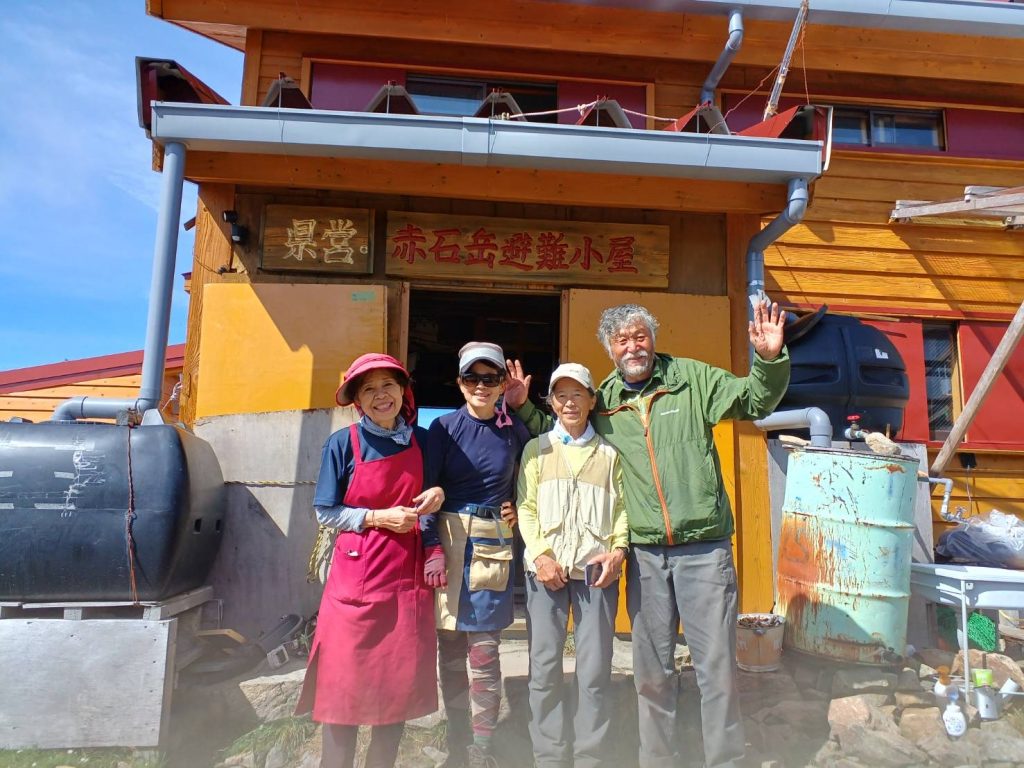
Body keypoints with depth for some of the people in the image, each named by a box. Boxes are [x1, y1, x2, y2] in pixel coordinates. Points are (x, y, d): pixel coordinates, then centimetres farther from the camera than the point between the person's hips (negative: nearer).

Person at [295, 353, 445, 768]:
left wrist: (438, 493, -5)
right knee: (345, 682, 3)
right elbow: (325, 513, -3)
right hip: (356, 575, -2)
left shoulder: (421, 440, 4)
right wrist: (378, 518, -14)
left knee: (400, 684, 9)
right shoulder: (343, 443, -4)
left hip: (407, 575, 3)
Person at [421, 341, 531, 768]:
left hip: (493, 546, 0)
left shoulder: (514, 431, 3)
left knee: (484, 652, 0)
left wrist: (518, 509, 3)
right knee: (451, 651, 9)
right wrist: (432, 549, -10)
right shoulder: (445, 427, -2)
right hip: (448, 541, 0)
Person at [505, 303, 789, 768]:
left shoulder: (692, 377, 1)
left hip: (704, 547, -2)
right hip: (645, 554, 2)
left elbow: (755, 399, 0)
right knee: (652, 669, 14)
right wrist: (523, 406, 7)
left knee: (716, 664, 6)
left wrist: (770, 359, -17)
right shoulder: (601, 401, 7)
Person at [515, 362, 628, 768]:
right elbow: (526, 508, 5)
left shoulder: (609, 453, 13)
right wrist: (539, 555, -8)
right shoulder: (537, 448, 12)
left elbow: (621, 508, 9)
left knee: (595, 671, 1)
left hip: (596, 568, 0)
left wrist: (618, 549, -8)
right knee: (544, 669, 3)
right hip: (546, 568, 0)